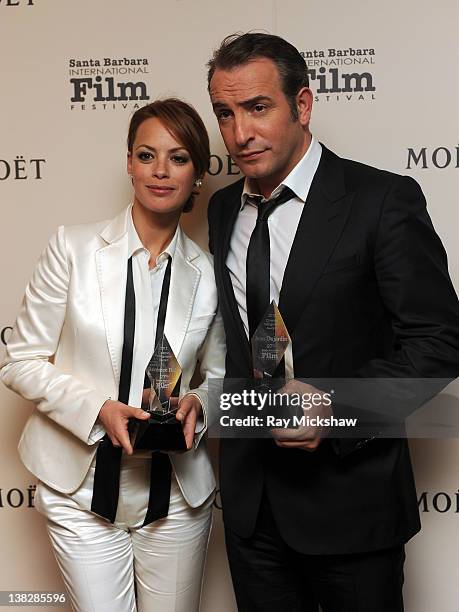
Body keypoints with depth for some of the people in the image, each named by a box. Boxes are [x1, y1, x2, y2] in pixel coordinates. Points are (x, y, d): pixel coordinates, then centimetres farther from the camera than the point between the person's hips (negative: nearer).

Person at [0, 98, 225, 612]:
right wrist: (97, 408, -18)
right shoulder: (73, 248, -7)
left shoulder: (207, 273, -1)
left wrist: (198, 404, -11)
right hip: (81, 491, -2)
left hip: (174, 492, 2)